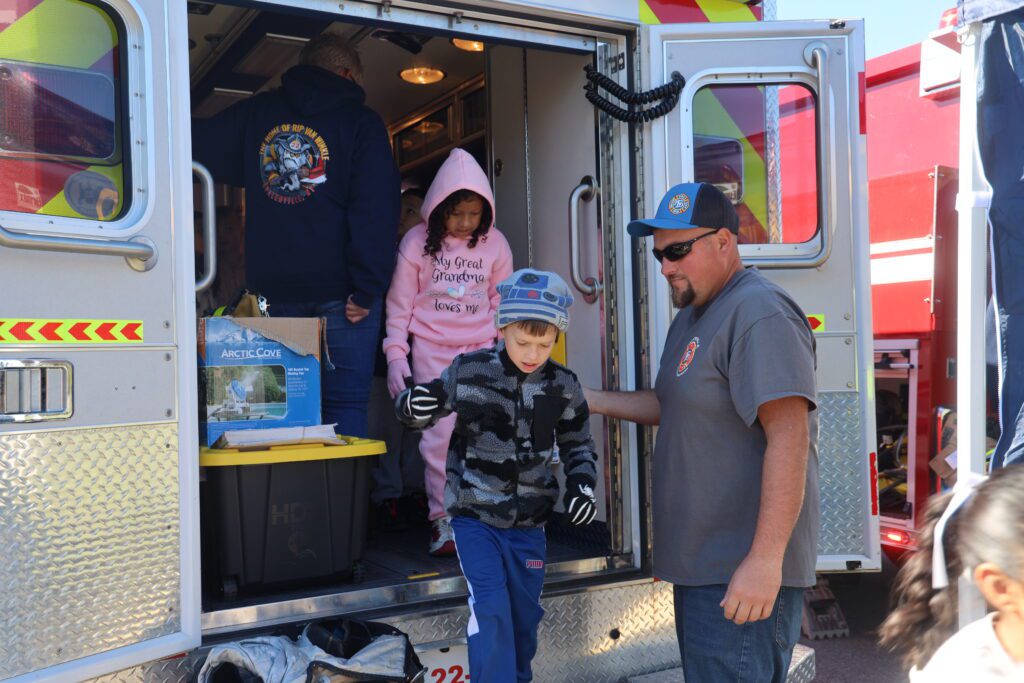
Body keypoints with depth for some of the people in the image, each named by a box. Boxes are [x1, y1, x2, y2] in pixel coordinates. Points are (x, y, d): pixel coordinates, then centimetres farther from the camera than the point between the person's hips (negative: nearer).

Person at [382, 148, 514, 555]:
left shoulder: (494, 244, 3)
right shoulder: (417, 242, -3)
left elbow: (501, 304, 12)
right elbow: (399, 305, 1)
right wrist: (396, 356, -4)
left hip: (480, 350, 2)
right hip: (431, 350, -1)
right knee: (439, 435, -5)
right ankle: (442, 519, 7)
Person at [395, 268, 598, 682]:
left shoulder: (563, 387, -5)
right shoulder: (468, 371, -11)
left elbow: (578, 444, 9)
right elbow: (425, 412, 2)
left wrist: (582, 483, -9)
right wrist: (410, 405, -21)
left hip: (528, 523, 3)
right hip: (475, 516, -3)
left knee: (524, 616, 17)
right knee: (491, 612, -11)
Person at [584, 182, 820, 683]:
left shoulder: (759, 314, -18)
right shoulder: (691, 315, 15)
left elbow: (789, 437, -25)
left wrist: (765, 560, -29)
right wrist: (586, 401, 14)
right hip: (700, 565, 10)